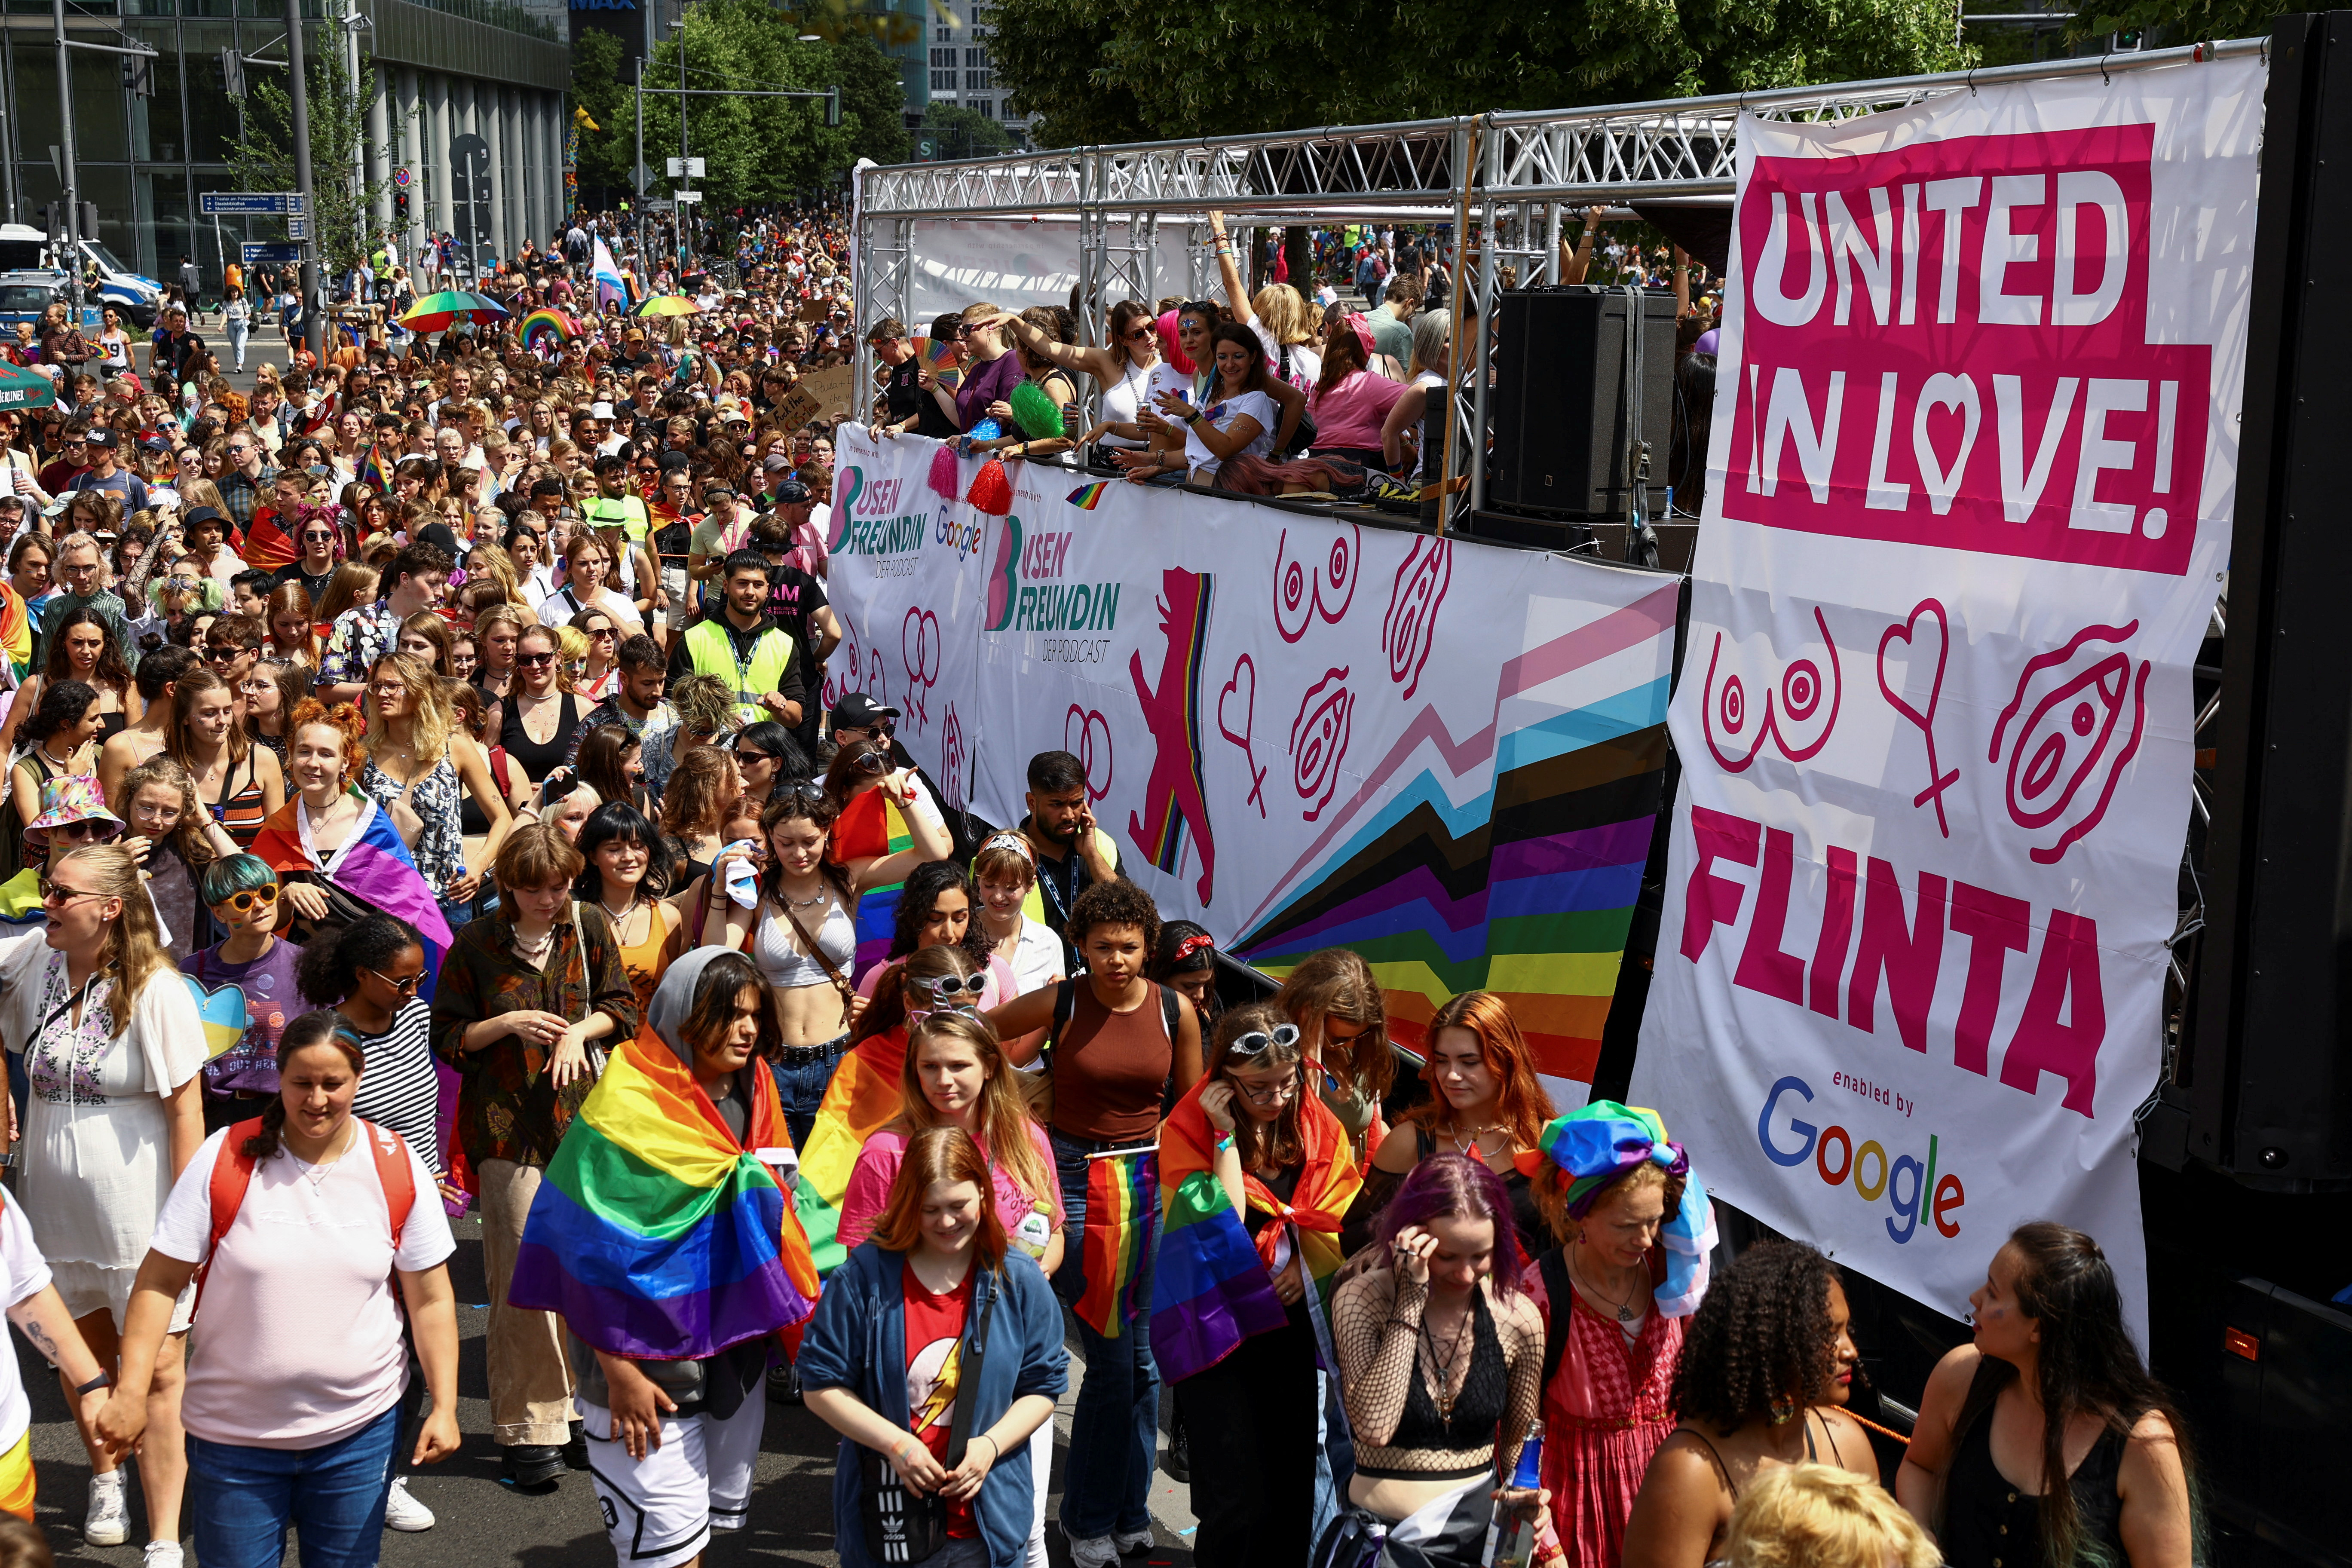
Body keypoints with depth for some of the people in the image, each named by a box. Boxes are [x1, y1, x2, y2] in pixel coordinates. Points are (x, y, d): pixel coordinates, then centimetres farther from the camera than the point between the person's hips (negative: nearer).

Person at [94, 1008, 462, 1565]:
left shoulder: (399, 1168, -5)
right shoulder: (225, 1160, -9)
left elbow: (430, 1300, 0)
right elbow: (159, 1283, -5)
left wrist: (445, 1405, -5)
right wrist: (132, 1391, -13)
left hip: (360, 1430, 1)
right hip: (235, 1432, -1)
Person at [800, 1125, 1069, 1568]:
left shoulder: (1019, 1279, -1)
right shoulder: (866, 1275, -6)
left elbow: (1043, 1386, 5)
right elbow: (821, 1384, -4)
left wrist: (991, 1445, -12)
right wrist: (895, 1443, -14)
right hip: (884, 1515, -1)